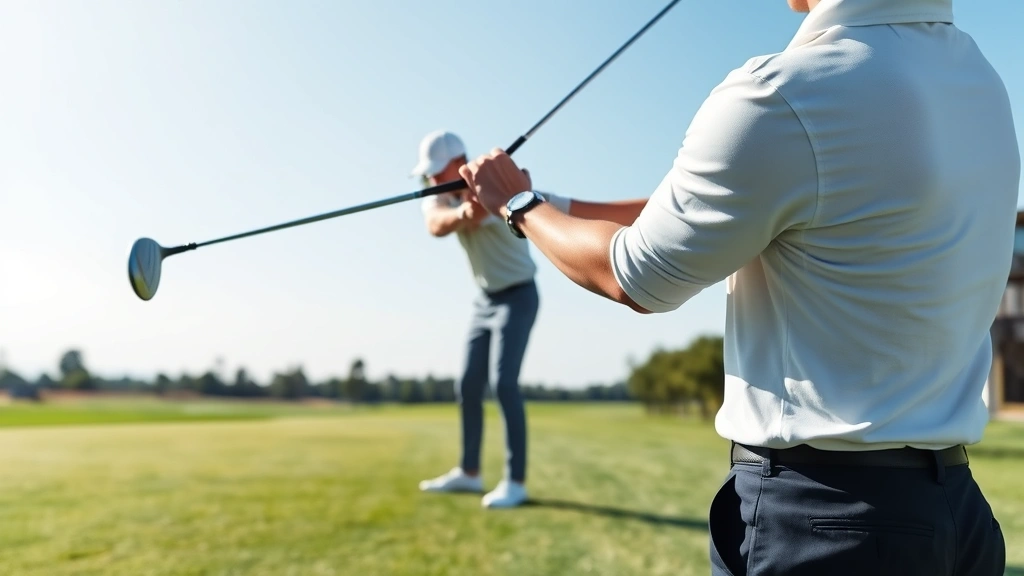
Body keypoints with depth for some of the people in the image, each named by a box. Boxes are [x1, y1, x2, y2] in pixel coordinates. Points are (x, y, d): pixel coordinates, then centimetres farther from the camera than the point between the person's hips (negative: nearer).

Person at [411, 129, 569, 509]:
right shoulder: (439, 196, -4)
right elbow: (435, 225, -29)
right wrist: (461, 213, -54)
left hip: (517, 297, -7)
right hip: (485, 300, 7)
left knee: (504, 384, -17)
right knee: (468, 386, 8)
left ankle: (515, 481, -10)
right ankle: (469, 472, 20)